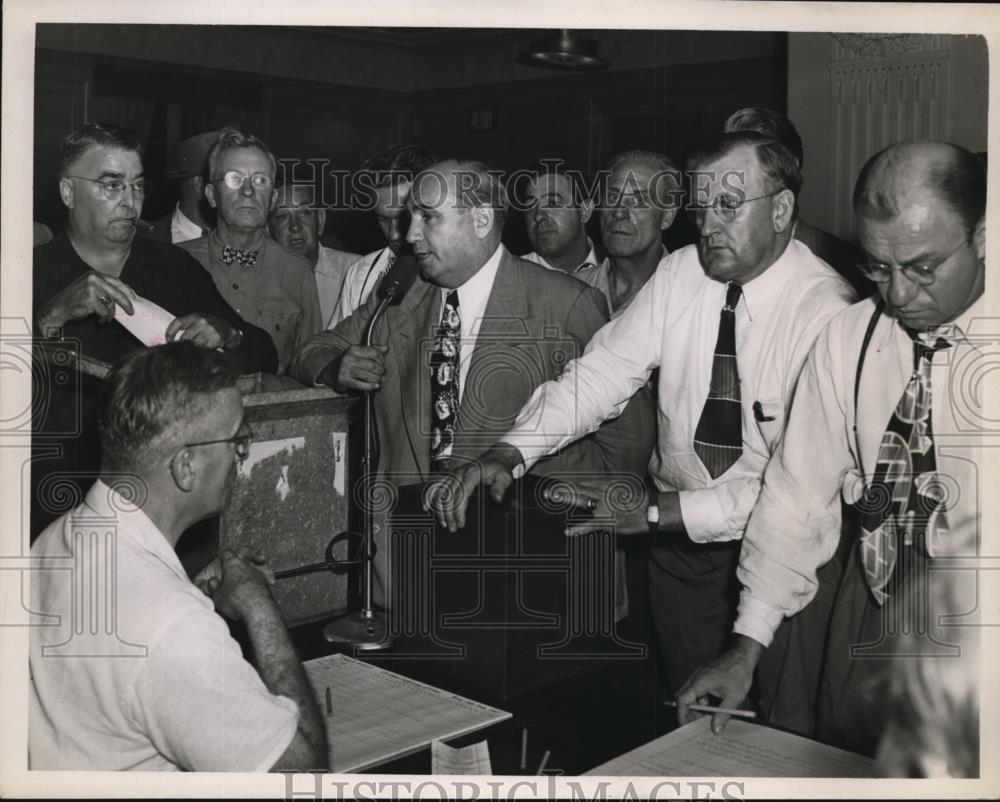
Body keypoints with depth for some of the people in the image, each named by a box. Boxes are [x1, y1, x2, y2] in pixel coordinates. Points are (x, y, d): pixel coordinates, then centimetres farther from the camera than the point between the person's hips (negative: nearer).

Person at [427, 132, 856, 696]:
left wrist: (654, 512, -26)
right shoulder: (681, 274, -4)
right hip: (679, 542, 4)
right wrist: (507, 454, -23)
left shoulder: (826, 310, -20)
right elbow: (600, 373, -8)